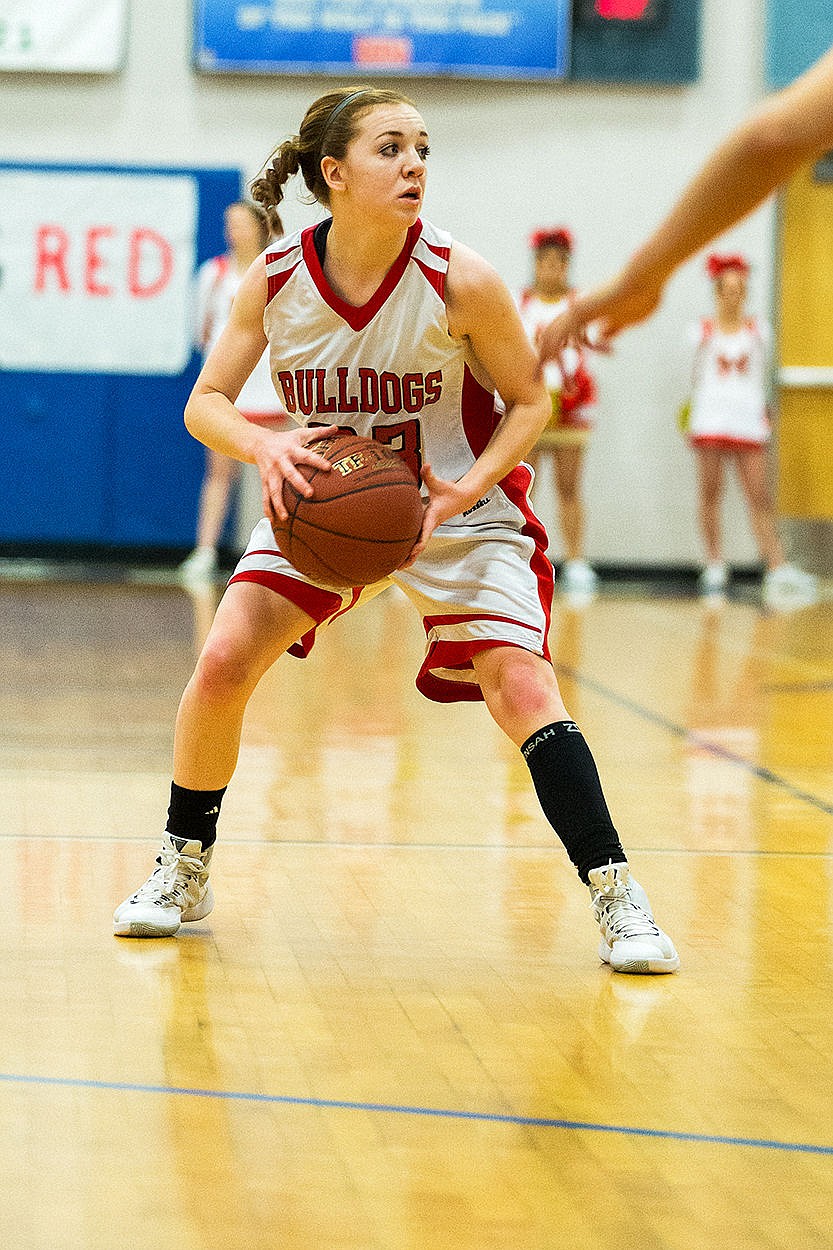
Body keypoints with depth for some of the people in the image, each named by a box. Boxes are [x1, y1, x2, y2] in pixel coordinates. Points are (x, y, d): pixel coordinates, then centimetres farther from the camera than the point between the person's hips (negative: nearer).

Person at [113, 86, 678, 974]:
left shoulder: (460, 281, -22)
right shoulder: (275, 281, -15)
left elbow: (529, 401, -10)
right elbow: (205, 402, -7)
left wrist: (467, 487, -25)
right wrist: (263, 446, -29)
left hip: (460, 511, -2)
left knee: (522, 689, -18)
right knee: (221, 666, -8)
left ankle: (616, 898, -9)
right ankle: (184, 870, 14)